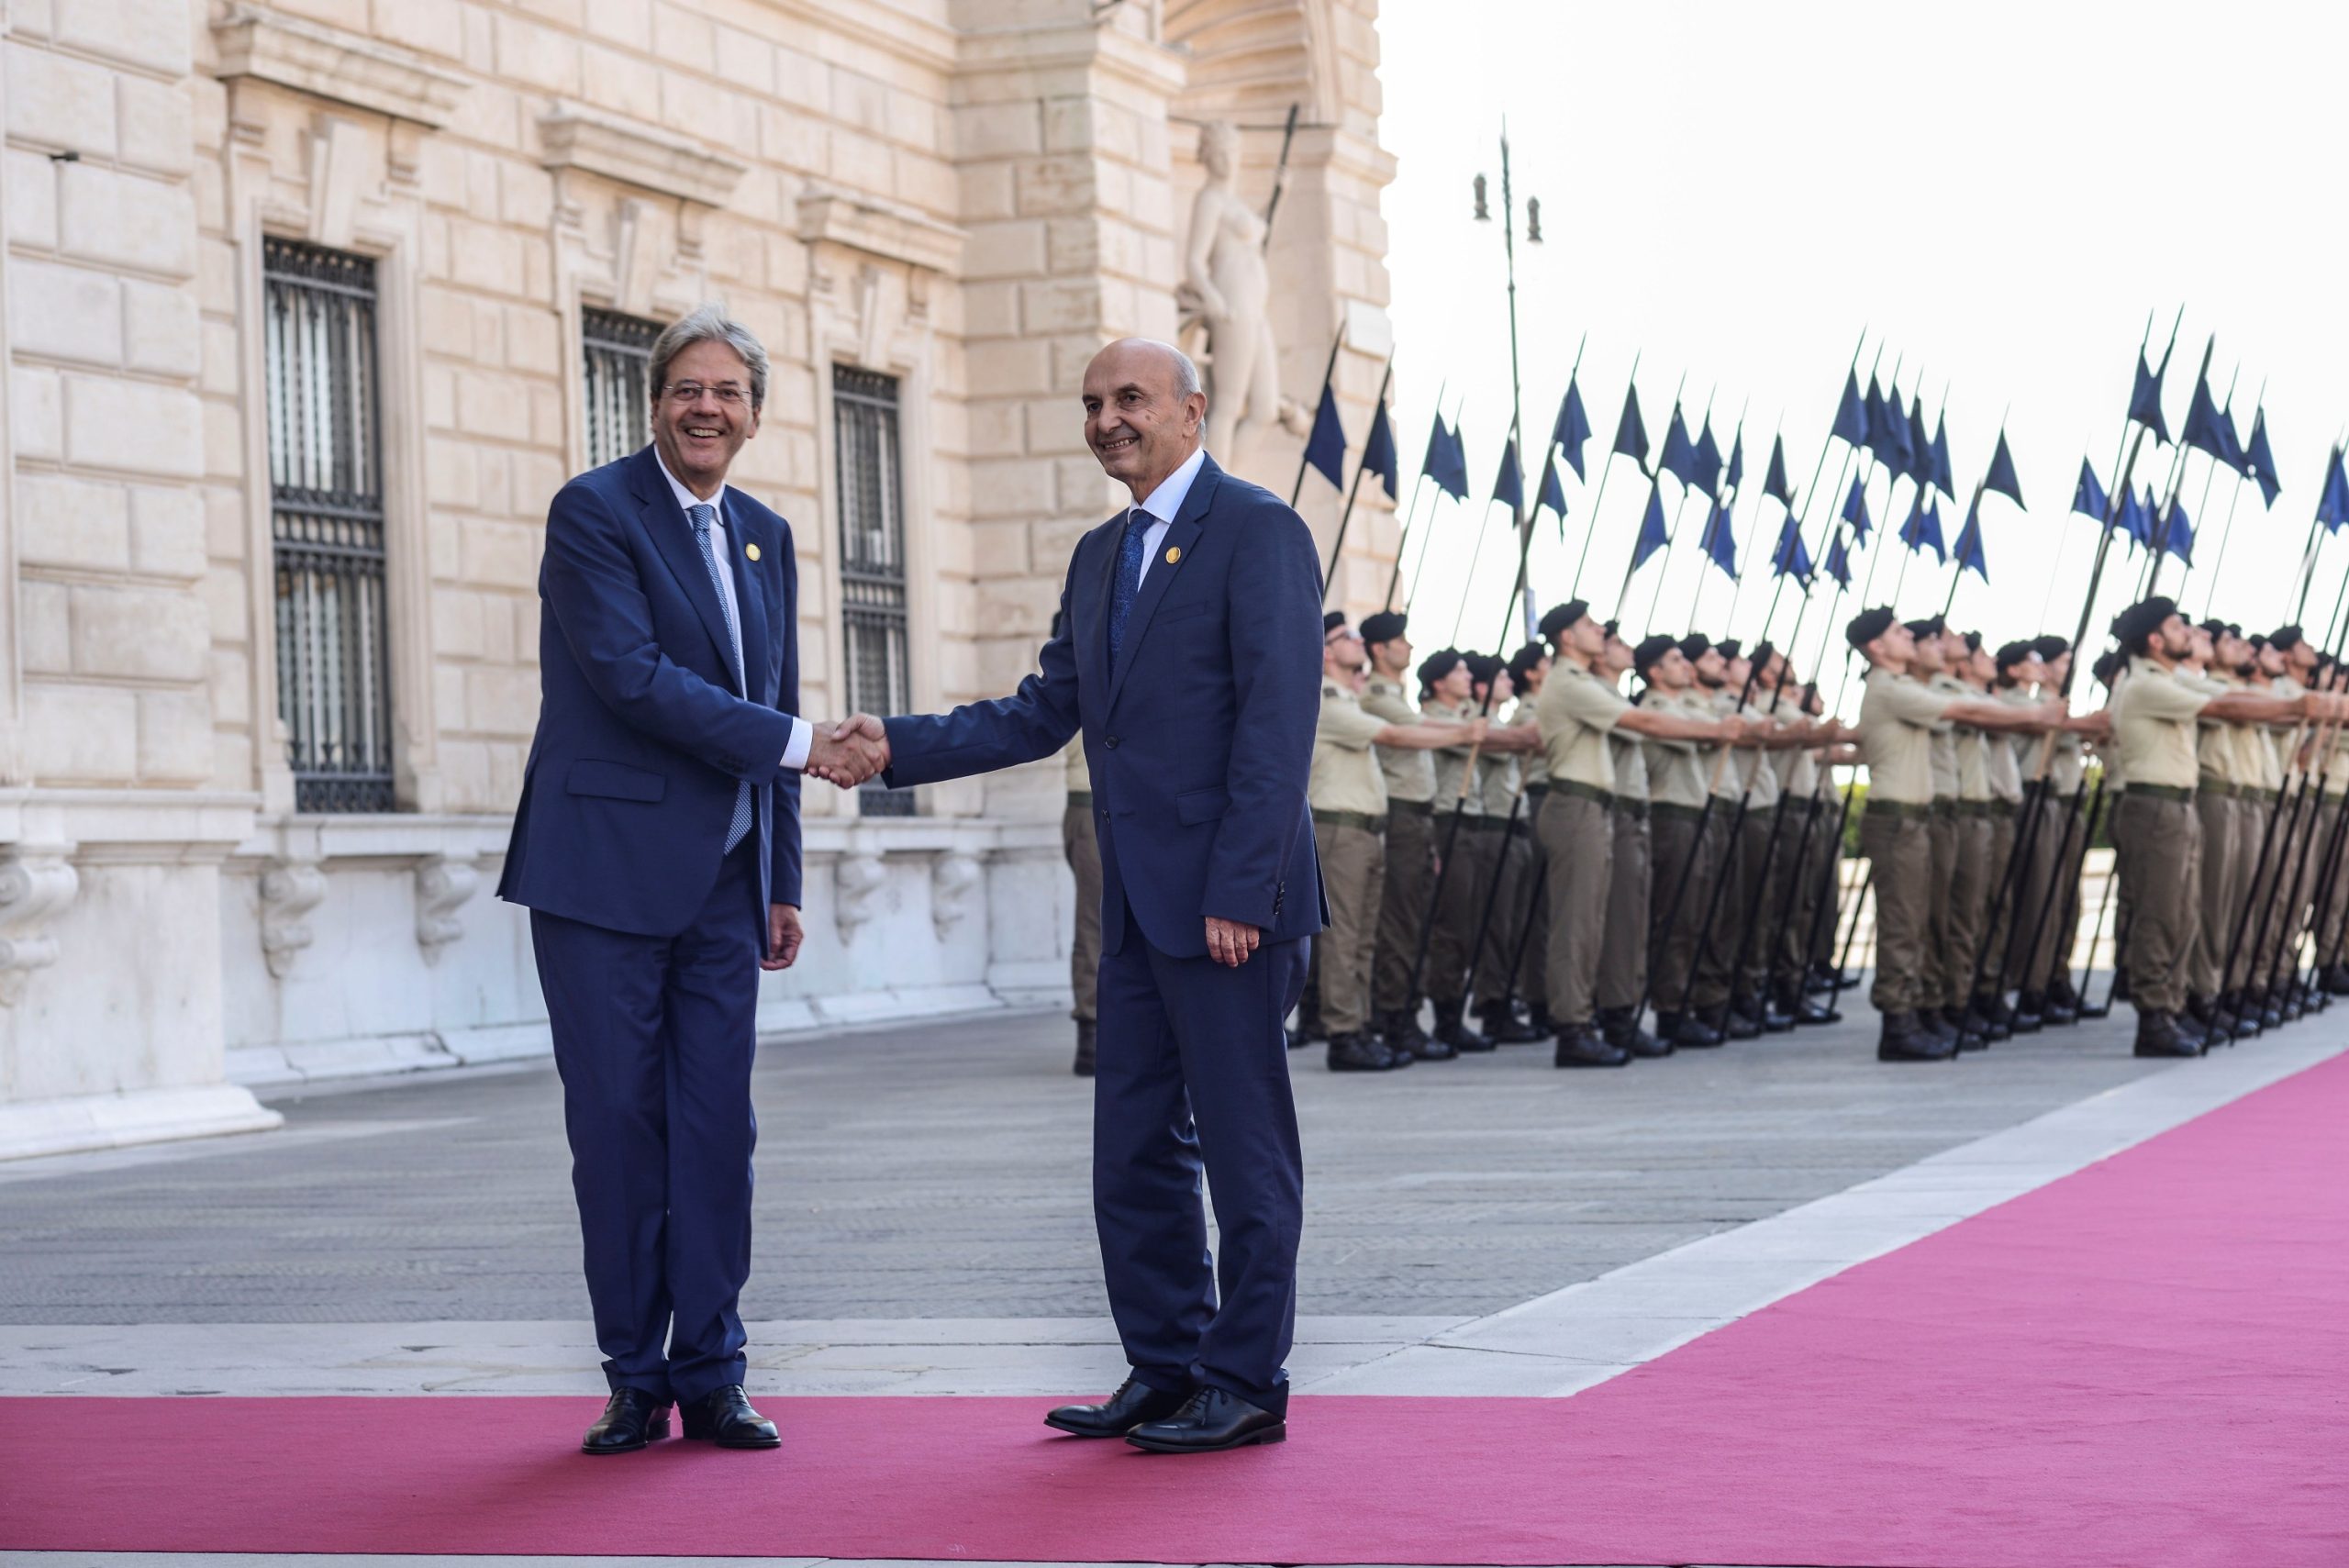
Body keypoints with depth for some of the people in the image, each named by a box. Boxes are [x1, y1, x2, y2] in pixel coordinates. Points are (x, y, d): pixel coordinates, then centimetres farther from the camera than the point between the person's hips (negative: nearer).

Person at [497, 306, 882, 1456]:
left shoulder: (766, 536, 15)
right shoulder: (595, 511, -6)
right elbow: (632, 675, -17)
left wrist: (781, 882, 15)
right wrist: (797, 745, -16)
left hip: (720, 882, 6)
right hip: (608, 869, -6)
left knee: (716, 1125, 4)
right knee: (618, 1122, -2)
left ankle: (710, 1375, 10)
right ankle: (635, 1380, 8)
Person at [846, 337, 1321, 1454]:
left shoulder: (1256, 530, -8)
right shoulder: (1099, 556, 18)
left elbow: (1278, 719, -15)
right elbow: (1048, 712, 16)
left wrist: (1240, 890, -20)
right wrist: (902, 746, 5)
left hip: (1226, 900, -8)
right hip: (1138, 904, 9)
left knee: (1243, 1147, -1)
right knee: (1135, 1150, 11)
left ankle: (1247, 1385, 7)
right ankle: (1166, 1370, 20)